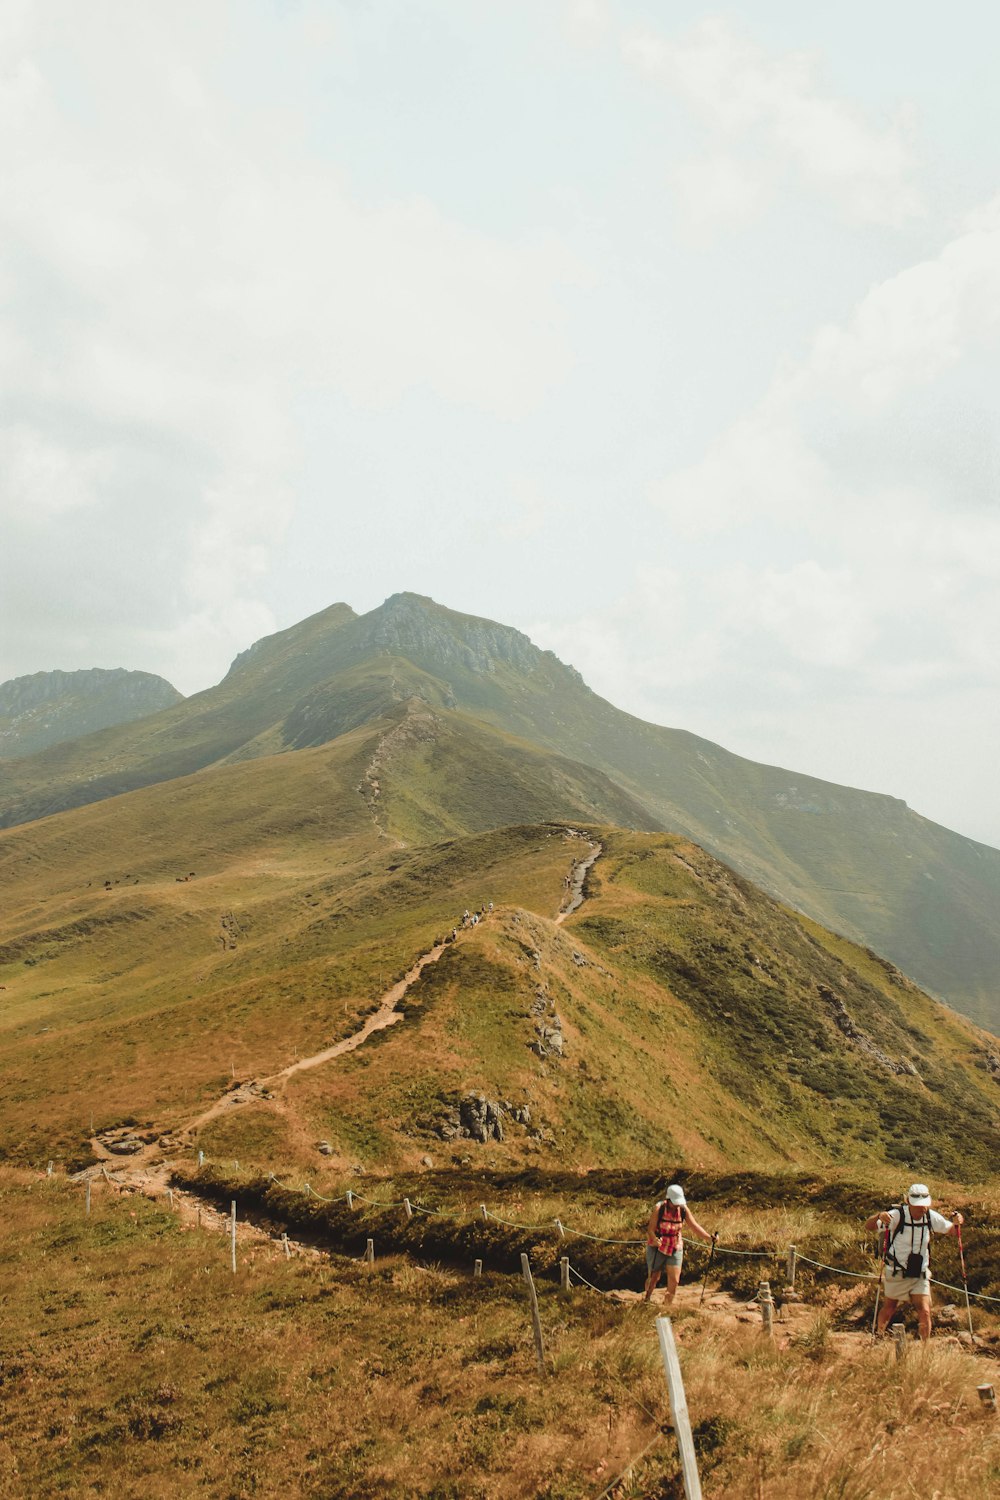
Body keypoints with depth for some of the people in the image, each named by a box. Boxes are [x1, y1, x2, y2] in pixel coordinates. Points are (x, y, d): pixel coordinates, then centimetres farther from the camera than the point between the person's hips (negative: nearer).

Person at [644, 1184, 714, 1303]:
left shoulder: (683, 1209, -10)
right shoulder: (658, 1208, -21)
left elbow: (694, 1226, -13)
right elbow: (650, 1228, -24)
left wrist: (709, 1237, -26)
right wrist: (655, 1239, -44)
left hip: (675, 1248, 3)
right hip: (657, 1248, -3)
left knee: (674, 1280, -3)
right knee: (653, 1277, 7)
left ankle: (668, 1306, 16)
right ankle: (646, 1300, 35)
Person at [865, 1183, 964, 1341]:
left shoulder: (931, 1216, -8)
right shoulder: (897, 1215, -21)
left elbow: (951, 1231, 7)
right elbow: (868, 1226, -28)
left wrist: (957, 1223, -17)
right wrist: (879, 1217, -50)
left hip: (920, 1274, 3)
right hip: (897, 1273, -2)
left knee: (925, 1312, -8)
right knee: (889, 1309, 13)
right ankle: (878, 1338, 40)